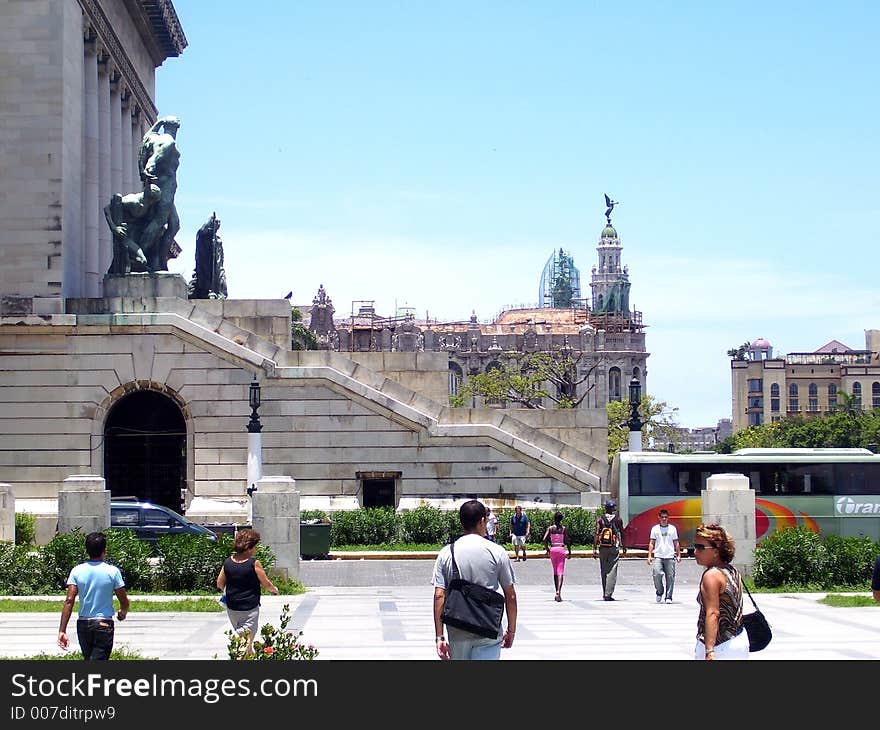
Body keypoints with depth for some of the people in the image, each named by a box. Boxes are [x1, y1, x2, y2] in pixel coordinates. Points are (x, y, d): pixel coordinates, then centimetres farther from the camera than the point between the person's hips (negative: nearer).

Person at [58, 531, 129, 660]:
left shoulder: (77, 571, -1)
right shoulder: (113, 571, -7)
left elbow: (69, 601, -7)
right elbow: (124, 601, -1)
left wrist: (62, 630, -8)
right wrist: (123, 613, 23)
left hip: (83, 624, 3)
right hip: (104, 624, -3)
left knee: (88, 660, 20)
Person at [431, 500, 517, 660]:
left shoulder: (446, 553, 0)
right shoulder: (497, 552, -4)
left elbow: (439, 596, -5)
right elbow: (510, 596, -2)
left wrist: (439, 637, -3)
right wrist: (511, 630, 10)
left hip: (457, 633, 2)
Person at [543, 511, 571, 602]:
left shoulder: (550, 528, 1)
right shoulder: (563, 528, 0)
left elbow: (545, 539, -7)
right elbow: (567, 541, -3)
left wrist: (547, 549, 6)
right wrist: (569, 552, 8)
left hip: (553, 549, 2)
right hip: (561, 549, -2)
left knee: (555, 572, 16)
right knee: (560, 572, -6)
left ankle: (557, 592, 20)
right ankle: (558, 592, -23)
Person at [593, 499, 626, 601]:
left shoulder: (600, 520, 2)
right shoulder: (618, 519, 0)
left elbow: (596, 534, -4)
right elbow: (622, 534, 5)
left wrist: (595, 548, -4)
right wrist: (623, 546, 17)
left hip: (603, 548, 2)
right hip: (614, 548, -2)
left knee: (604, 571, 12)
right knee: (612, 571, -4)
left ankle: (605, 594, 19)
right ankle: (608, 594, -13)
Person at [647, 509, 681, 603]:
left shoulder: (672, 529, 10)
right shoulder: (655, 529, 9)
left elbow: (676, 543, 14)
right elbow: (651, 543, 9)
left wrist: (679, 555, 9)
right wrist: (649, 556, 1)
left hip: (670, 556, 1)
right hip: (658, 556, -1)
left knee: (670, 577, -3)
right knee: (657, 574, -16)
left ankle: (668, 597, 4)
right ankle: (659, 592, 7)